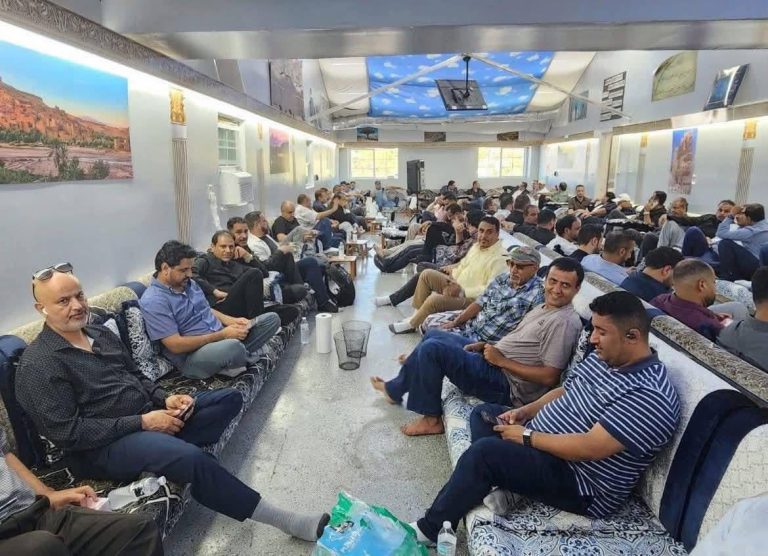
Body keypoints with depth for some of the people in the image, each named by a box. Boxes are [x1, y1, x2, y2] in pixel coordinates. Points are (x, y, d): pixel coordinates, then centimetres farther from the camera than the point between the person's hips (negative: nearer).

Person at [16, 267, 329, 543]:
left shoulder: (100, 334, 13)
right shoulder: (39, 364, -11)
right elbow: (68, 433, -17)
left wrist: (165, 400, -1)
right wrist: (142, 422, -19)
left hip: (149, 414, 9)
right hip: (103, 446, -9)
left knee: (230, 398, 6)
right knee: (191, 458, -34)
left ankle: (167, 445, -15)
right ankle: (284, 521, -22)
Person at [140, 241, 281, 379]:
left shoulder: (188, 283, 11)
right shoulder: (153, 301, -16)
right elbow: (176, 345, -20)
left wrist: (232, 321, 1)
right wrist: (222, 335, -19)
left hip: (221, 338, 8)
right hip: (192, 357, -8)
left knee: (272, 319, 1)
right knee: (232, 346, -40)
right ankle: (246, 357, -5)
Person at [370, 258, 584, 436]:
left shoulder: (564, 322, -18)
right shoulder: (545, 307, 11)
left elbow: (549, 377, -23)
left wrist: (501, 360, -18)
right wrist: (486, 345, 6)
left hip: (506, 384, -10)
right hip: (495, 362, 10)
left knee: (432, 349, -18)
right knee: (435, 337, 15)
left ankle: (432, 419, -2)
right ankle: (395, 388, 25)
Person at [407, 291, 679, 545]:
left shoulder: (650, 394, -26)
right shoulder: (603, 358, 4)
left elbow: (589, 448, -30)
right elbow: (563, 392, 15)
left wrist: (526, 437, -20)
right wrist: (524, 411, -2)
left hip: (582, 484, -10)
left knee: (484, 451, -27)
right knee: (483, 413, 13)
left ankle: (427, 532, -8)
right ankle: (503, 483, -7)